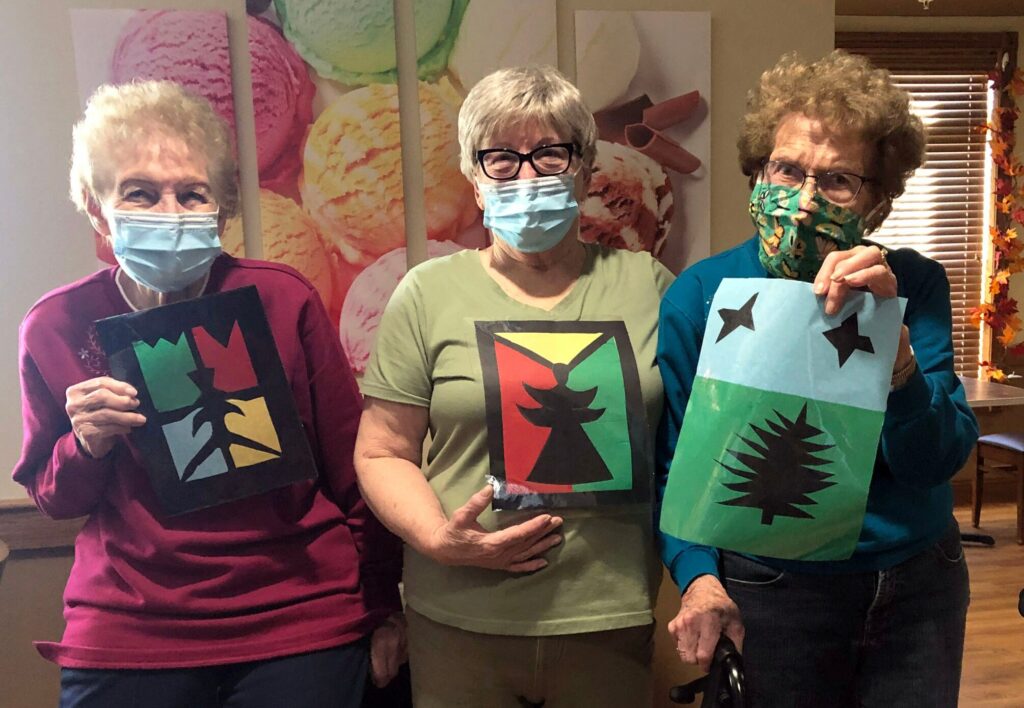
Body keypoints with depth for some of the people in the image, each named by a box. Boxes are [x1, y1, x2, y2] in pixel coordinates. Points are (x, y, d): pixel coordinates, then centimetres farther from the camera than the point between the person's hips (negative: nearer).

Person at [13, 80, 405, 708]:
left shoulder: (284, 300, -10)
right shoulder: (57, 327, -5)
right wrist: (87, 446, -13)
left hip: (300, 631, -1)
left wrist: (384, 608, 4)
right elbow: (52, 499, 9)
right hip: (124, 639, 2)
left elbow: (352, 467, -2)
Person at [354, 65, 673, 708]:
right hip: (461, 620, 0)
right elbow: (382, 452, 1)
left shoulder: (649, 286, 2)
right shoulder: (428, 294, -1)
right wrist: (437, 538, -15)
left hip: (613, 617, 1)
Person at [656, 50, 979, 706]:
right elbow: (673, 465, -8)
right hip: (769, 594, -2)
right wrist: (698, 577, -23)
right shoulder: (700, 294, -12)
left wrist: (890, 338, -30)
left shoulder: (914, 285, -7)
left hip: (920, 583, 3)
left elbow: (937, 461, -15)